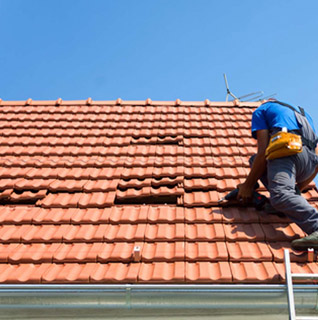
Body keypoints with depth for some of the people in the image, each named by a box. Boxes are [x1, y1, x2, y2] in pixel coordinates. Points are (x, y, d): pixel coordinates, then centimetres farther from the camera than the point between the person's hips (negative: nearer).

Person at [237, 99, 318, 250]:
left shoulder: (261, 110, 23)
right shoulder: (303, 113, 40)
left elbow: (263, 151, 6)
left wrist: (248, 185, 12)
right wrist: (297, 189, 41)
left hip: (287, 149, -7)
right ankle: (293, 200, 3)